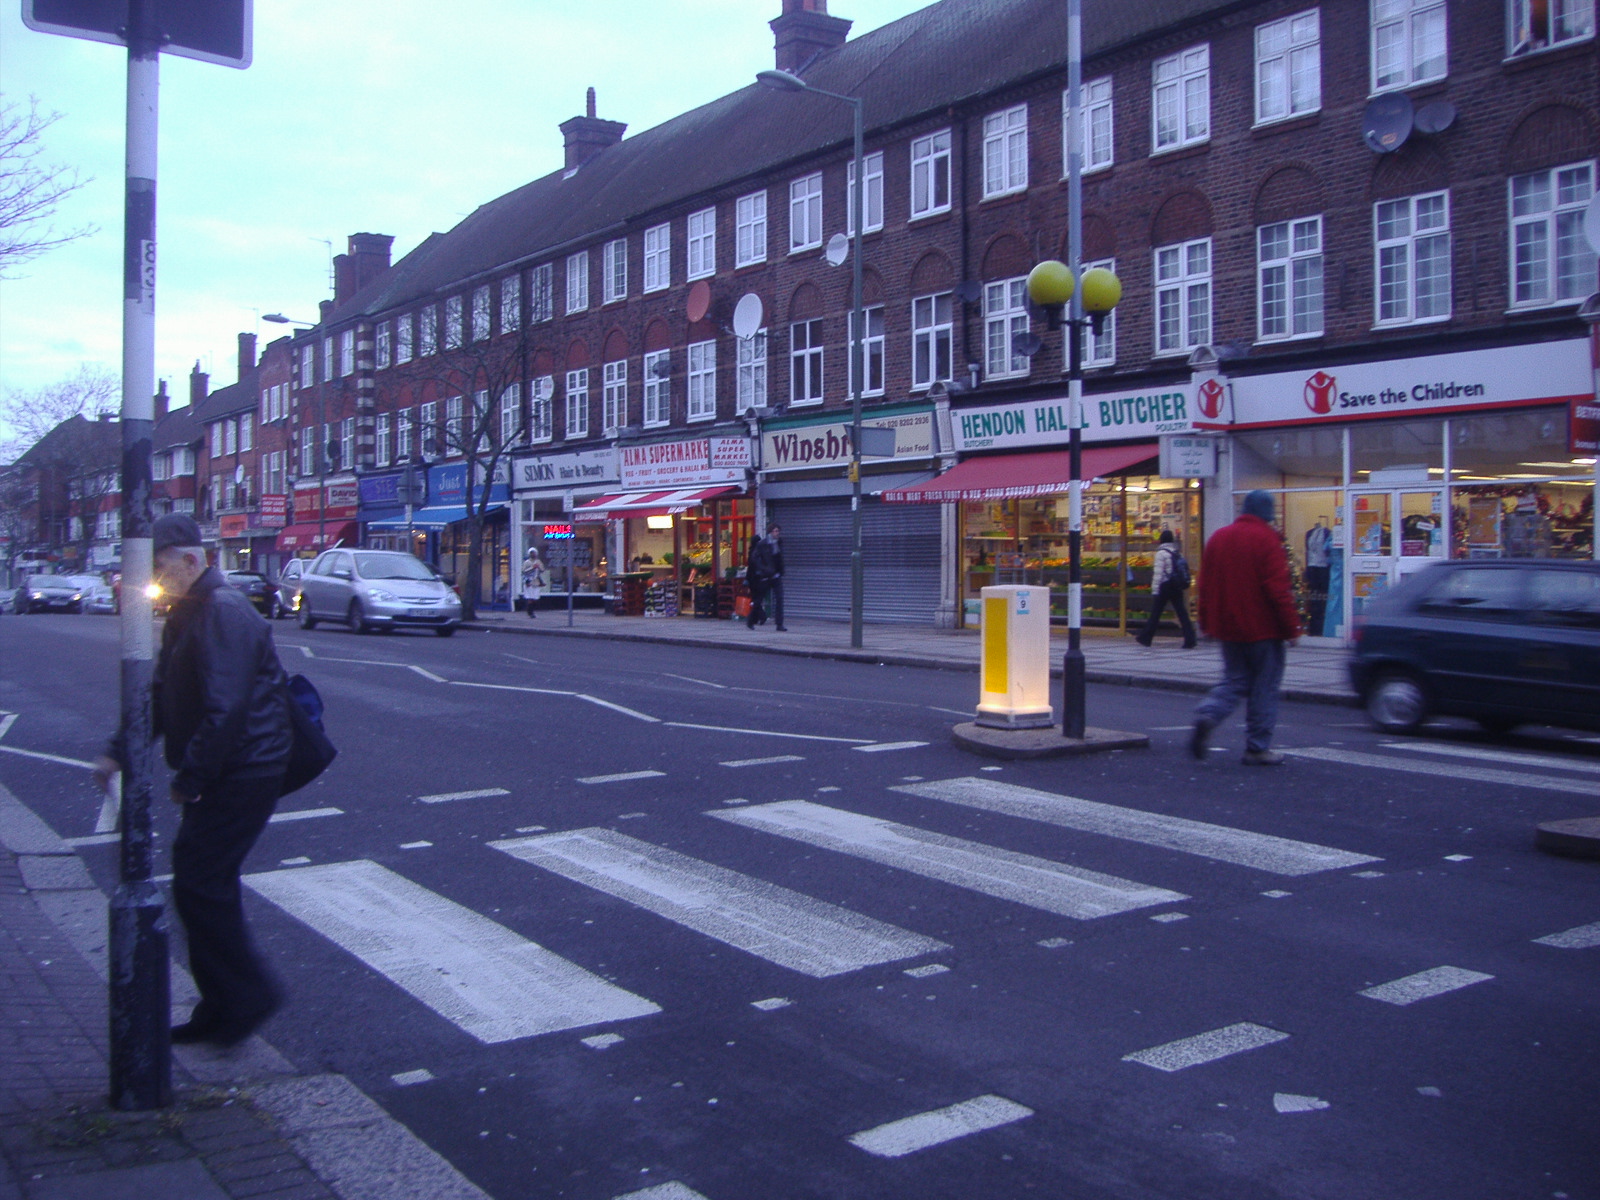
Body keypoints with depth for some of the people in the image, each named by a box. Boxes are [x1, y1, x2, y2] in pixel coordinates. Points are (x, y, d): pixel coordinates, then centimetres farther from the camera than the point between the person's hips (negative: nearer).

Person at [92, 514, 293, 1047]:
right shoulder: (187, 614, 16)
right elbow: (161, 697, 21)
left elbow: (224, 709, -25)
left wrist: (191, 778, -18)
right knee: (204, 883, 14)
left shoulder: (224, 613, -18)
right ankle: (223, 1007, 24)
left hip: (241, 776, -11)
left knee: (199, 883, -8)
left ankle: (247, 995, 5)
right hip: (220, 775, 11)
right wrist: (117, 753, 10)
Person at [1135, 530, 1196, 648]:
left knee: (1155, 613, 4)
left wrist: (1155, 589, -10)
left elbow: (1158, 573, -12)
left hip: (1165, 585, -5)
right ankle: (1189, 641, -5)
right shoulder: (1176, 552, 10)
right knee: (1182, 613, 2)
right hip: (1177, 586, 5)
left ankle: (1145, 638, 14)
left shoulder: (1161, 553, -8)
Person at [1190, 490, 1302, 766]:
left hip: (1228, 627, 6)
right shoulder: (1267, 539, -11)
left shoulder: (1219, 537, 7)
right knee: (1264, 686, 5)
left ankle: (1207, 715, -13)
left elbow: (1206, 585, 11)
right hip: (1262, 628, -6)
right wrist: (1291, 628, -11)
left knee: (1234, 681, 14)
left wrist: (1207, 622, 18)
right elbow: (1278, 588, -16)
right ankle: (1258, 748, 7)